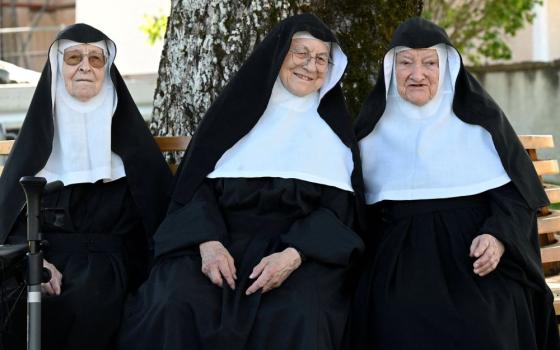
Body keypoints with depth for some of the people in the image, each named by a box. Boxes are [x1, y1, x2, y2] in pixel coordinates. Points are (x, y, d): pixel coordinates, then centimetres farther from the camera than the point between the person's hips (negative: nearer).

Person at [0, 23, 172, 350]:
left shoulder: (127, 130, 8)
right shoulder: (39, 131, 11)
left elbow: (160, 199, 4)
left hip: (106, 253, -1)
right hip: (44, 250, 1)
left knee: (89, 299, -36)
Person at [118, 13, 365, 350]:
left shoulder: (333, 127, 10)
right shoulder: (238, 108, 11)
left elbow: (337, 208, 0)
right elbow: (197, 183, 4)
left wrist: (293, 255, -19)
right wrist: (208, 242, -16)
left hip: (305, 247, -1)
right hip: (221, 239, 1)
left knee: (295, 316, -34)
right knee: (174, 306, -29)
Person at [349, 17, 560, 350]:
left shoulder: (478, 115, 3)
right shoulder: (373, 127, 9)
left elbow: (516, 187, 0)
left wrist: (500, 236, -17)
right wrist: (365, 266, 0)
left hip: (474, 265, -1)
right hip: (400, 269, 1)